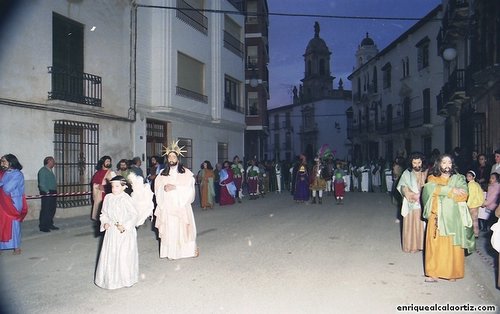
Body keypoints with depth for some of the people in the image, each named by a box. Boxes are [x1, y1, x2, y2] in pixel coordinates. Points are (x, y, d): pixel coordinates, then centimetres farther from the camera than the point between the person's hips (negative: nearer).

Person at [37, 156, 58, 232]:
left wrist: (55, 191, 14)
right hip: (46, 193, -9)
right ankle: (43, 226, -1)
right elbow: (42, 183, -16)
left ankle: (50, 224, 21)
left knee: (52, 210, 12)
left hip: (52, 193, 9)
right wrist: (47, 192, -19)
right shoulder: (43, 170, -9)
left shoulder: (50, 170, 19)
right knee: (45, 210, -6)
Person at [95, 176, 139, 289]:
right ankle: (110, 278, 29)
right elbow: (104, 213, 14)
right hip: (111, 231, 5)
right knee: (109, 254, 12)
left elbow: (134, 215, -15)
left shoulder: (126, 199, -15)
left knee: (124, 255, 0)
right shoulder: (108, 197, 2)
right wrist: (105, 223, -3)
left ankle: (126, 278, 19)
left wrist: (125, 226, -20)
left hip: (125, 233, -5)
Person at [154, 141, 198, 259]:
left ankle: (191, 249, 16)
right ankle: (171, 252, 8)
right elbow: (157, 189, 6)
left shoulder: (186, 173, 1)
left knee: (183, 228, 1)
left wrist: (175, 187, -17)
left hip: (182, 206, -2)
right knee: (169, 229, 0)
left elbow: (189, 188, -7)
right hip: (167, 206, 2)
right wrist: (164, 188, -14)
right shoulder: (162, 174, 9)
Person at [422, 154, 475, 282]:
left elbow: (463, 195, -10)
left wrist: (440, 191, -13)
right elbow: (430, 189, -13)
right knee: (435, 245, 0)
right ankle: (434, 273, 6)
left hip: (453, 219, -1)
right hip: (437, 218, 1)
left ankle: (452, 273, 14)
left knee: (452, 246, 0)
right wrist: (451, 190, -15)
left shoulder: (458, 178, 6)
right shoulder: (432, 179, 10)